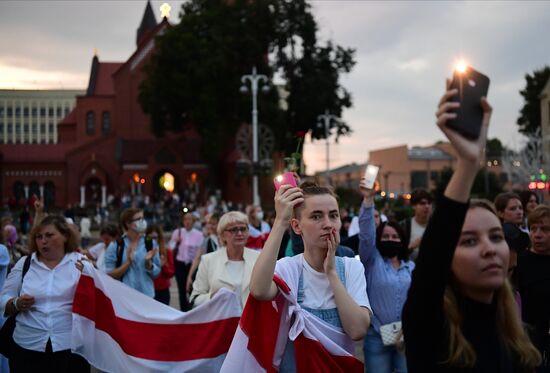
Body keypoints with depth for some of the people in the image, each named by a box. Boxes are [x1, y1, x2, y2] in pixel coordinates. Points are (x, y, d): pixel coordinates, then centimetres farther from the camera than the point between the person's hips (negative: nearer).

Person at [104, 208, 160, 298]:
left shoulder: (150, 244, 4)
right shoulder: (115, 246, -3)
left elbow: (156, 273, 8)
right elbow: (110, 275, -6)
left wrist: (148, 262, -11)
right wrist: (128, 262, -17)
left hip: (147, 295, 2)